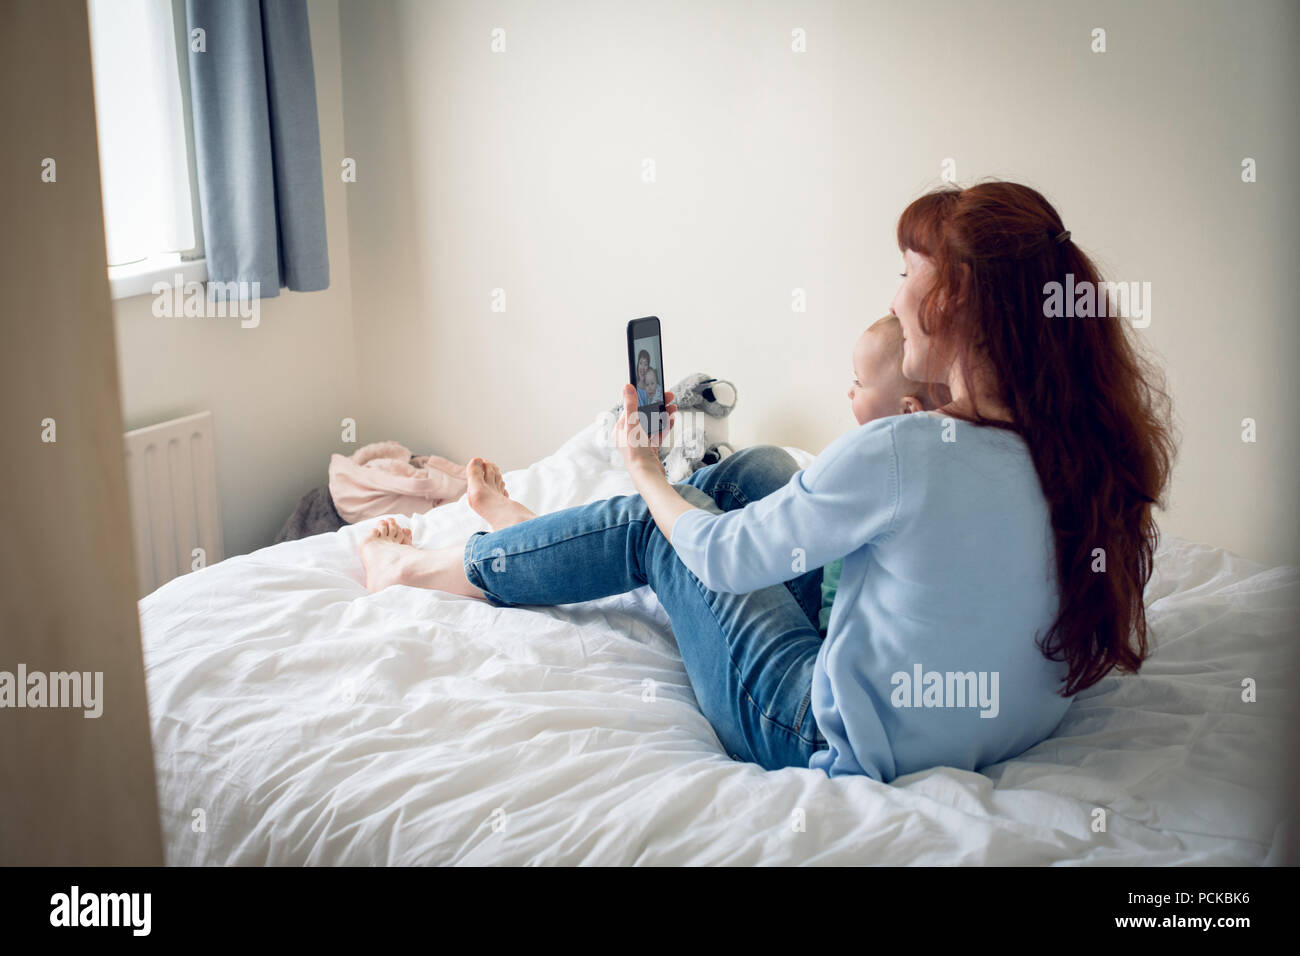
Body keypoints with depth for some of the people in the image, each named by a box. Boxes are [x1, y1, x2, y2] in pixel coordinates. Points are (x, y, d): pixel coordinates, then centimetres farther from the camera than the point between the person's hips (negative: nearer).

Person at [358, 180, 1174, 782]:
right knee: (754, 468, 15)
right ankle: (534, 535, 41)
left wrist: (650, 473, 6)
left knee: (649, 529, 10)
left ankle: (412, 568, 35)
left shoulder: (900, 453, -30)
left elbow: (724, 557, -15)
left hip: (848, 748, -7)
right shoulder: (1093, 448, -10)